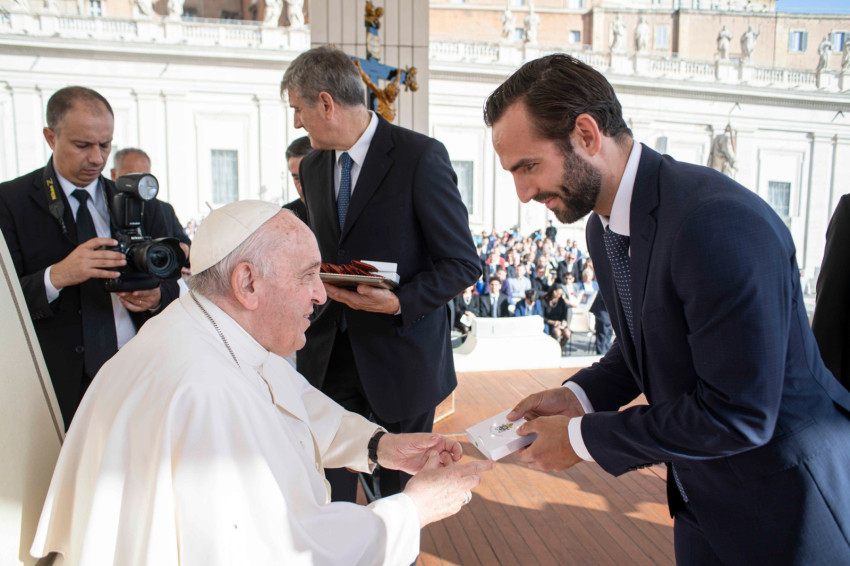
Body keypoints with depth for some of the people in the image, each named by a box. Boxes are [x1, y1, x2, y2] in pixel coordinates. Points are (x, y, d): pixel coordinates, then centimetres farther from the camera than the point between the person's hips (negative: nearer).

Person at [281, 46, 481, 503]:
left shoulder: (421, 157, -11)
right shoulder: (313, 167, 10)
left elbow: (463, 264, -11)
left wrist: (400, 301, -24)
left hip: (400, 357, -5)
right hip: (329, 358, 5)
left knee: (400, 493, 13)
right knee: (331, 492, 11)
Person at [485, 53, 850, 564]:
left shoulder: (720, 222, -30)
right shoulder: (603, 228, -2)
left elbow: (737, 415, -28)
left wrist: (582, 439, -21)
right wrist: (578, 396, -6)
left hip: (786, 506, -7)